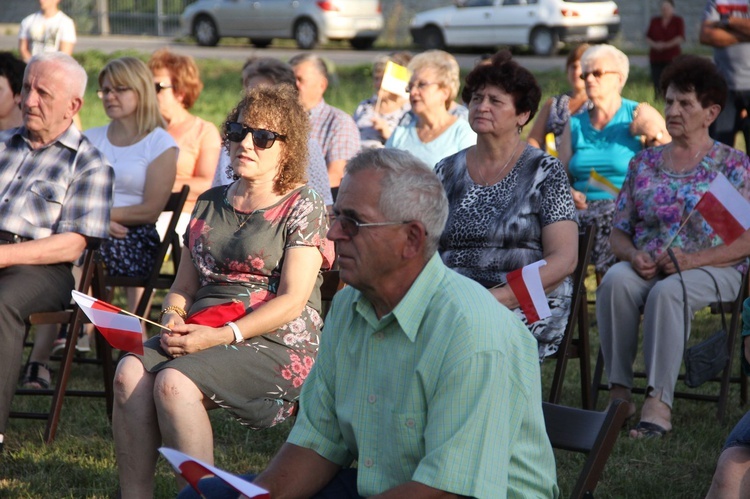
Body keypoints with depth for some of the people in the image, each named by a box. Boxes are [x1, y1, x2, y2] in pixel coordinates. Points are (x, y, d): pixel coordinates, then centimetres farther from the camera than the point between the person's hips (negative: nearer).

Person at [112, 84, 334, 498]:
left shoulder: (303, 206, 1)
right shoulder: (210, 204, 20)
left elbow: (292, 301, -9)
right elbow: (183, 286, 20)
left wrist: (222, 336, -18)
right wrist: (173, 320, -4)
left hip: (278, 344, -6)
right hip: (202, 334, 6)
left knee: (174, 382, -31)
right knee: (130, 372, -24)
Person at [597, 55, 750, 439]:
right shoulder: (644, 163, 16)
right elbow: (619, 232, 15)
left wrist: (693, 259, -17)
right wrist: (633, 256, -9)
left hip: (710, 269, -3)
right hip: (645, 267, 3)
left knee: (667, 292, -38)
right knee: (615, 281, -32)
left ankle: (658, 404, -41)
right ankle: (619, 393, -32)